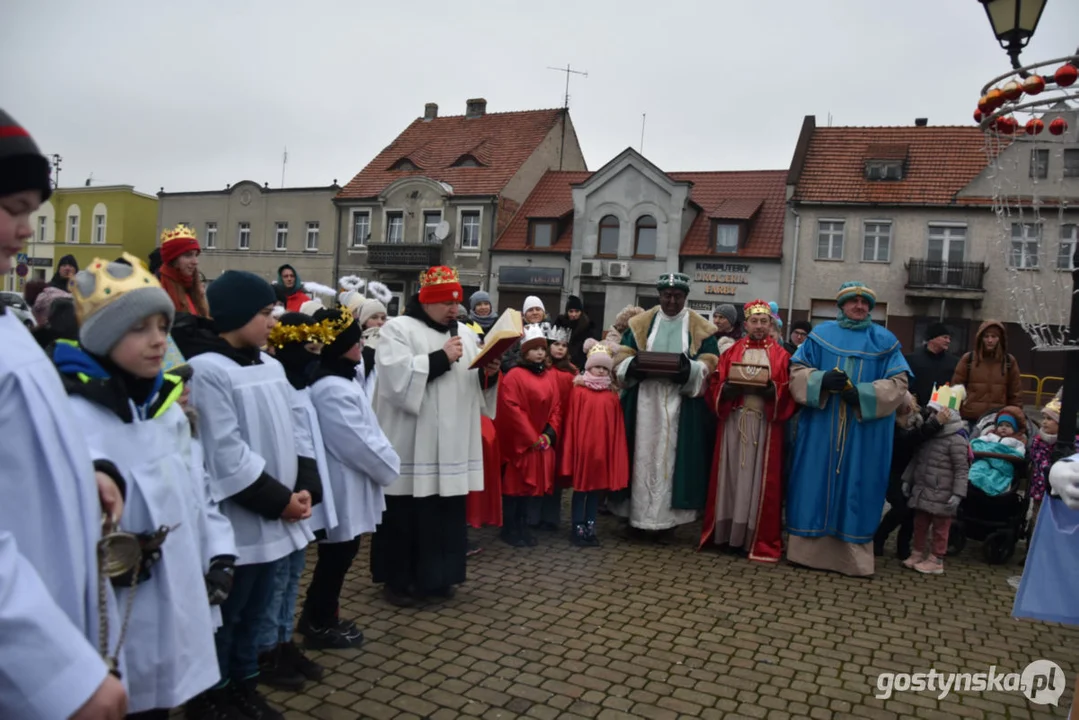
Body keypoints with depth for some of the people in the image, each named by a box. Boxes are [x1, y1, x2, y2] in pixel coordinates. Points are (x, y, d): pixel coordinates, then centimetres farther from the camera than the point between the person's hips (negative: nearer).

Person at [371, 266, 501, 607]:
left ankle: (435, 575, 25)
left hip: (452, 446, 5)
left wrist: (488, 374, -6)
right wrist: (441, 358, -18)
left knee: (446, 513, 10)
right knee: (405, 514, 3)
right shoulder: (398, 329, -3)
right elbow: (397, 377, -18)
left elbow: (478, 386, 15)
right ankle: (397, 578, 18)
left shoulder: (465, 333, 14)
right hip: (411, 445, -5)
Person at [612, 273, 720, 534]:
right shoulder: (640, 323, 10)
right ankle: (637, 513, 9)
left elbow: (710, 364, -2)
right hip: (644, 401, 1)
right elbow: (623, 356, 6)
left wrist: (689, 369, -22)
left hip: (682, 404, -1)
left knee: (673, 458, -1)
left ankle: (668, 515, 7)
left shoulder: (701, 328, 6)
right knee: (643, 456, 1)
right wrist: (633, 365, -17)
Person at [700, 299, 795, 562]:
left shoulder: (781, 355, 7)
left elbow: (788, 392, 1)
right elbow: (715, 385, 5)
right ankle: (725, 532, 14)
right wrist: (729, 388, -15)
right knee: (730, 476, 4)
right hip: (733, 422, 2)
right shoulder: (731, 352, 11)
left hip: (765, 425, -1)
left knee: (760, 479, 0)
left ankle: (760, 540, 7)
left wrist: (772, 390, -18)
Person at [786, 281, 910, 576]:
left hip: (864, 430, 0)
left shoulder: (884, 340, 8)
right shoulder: (820, 334, 8)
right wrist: (822, 380, -17)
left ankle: (852, 554, 9)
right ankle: (810, 547, 9)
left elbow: (898, 384, 1)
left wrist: (862, 394, -15)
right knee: (817, 483, 1)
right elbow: (797, 371, 3)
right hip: (820, 426, 0)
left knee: (856, 486, 2)